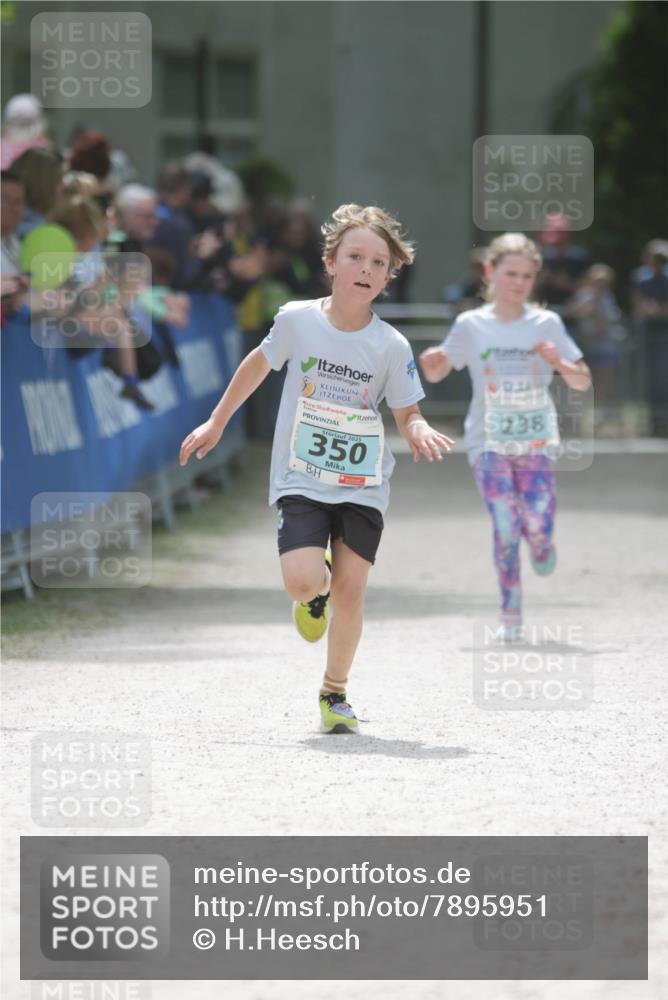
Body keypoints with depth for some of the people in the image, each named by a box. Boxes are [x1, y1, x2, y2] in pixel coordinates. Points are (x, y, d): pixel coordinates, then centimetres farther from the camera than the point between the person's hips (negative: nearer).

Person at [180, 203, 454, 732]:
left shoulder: (392, 347, -9)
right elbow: (260, 362, 11)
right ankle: (316, 592, 22)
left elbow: (408, 413, 1)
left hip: (363, 485, 0)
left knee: (350, 592, -4)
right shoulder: (298, 320, -7)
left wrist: (421, 432, -24)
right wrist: (217, 423, 18)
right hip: (302, 480, 0)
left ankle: (335, 692, 18)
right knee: (302, 581, -18)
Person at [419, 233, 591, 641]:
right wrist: (432, 362, -15)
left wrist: (559, 363, -15)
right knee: (506, 526, -11)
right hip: (489, 440, -1)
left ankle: (540, 542, 29)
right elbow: (437, 374, 8)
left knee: (538, 526, -10)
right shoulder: (472, 325, 2)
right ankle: (511, 616, -1)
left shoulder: (546, 324, 2)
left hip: (535, 440, 1)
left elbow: (584, 381, 5)